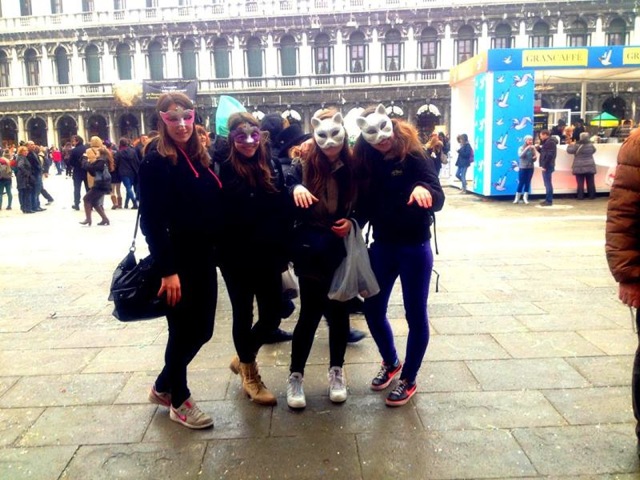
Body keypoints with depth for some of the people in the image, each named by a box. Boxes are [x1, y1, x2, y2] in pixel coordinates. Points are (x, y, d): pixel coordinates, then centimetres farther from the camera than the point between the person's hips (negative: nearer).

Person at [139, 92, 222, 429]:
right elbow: (151, 221, -16)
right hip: (177, 262, -7)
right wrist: (167, 270, -20)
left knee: (202, 329, 14)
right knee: (183, 331, 6)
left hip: (203, 257, 7)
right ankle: (179, 401, 28)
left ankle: (163, 386, 36)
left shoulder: (199, 156, 11)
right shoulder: (156, 161, -11)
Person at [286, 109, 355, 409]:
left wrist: (352, 222, -10)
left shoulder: (353, 167, 0)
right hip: (311, 250, -2)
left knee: (339, 311, 11)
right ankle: (295, 376, 20)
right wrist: (296, 188, -31)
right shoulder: (305, 164, -5)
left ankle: (336, 371, 31)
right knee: (310, 313, 2)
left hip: (343, 250, 2)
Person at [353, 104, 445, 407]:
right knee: (373, 309, 12)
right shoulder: (368, 163, 3)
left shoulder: (415, 158, -11)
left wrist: (425, 190, -41)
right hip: (382, 246, 5)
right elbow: (365, 205, 5)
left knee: (415, 314, 5)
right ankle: (390, 363, 37)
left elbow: (438, 200, -20)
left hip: (414, 247, -5)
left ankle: (408, 379, 23)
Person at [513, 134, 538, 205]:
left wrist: (535, 157, -16)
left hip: (530, 168, 3)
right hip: (522, 168, -3)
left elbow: (534, 159, 6)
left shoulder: (533, 148, 4)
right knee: (521, 183, -2)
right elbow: (520, 155, -19)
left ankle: (525, 197, 11)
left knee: (528, 183, 4)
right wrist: (526, 148, -25)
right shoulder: (521, 148, -2)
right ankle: (517, 198, 7)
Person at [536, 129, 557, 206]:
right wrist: (538, 148, 12)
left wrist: (544, 165, -23)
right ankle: (547, 199, 18)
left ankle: (549, 201, -7)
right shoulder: (547, 142, 20)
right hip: (546, 166, 11)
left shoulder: (550, 142, -13)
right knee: (547, 183, 13)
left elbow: (549, 155, -22)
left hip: (547, 166, -11)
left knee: (548, 183, -9)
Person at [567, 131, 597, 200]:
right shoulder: (591, 145, 0)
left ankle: (580, 196, 2)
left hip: (579, 167, -3)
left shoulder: (577, 145, -11)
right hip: (590, 166, 3)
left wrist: (571, 145, 18)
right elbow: (594, 150, 19)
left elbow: (569, 150, -1)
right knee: (590, 182, 8)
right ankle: (591, 196, 12)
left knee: (580, 183, 1)